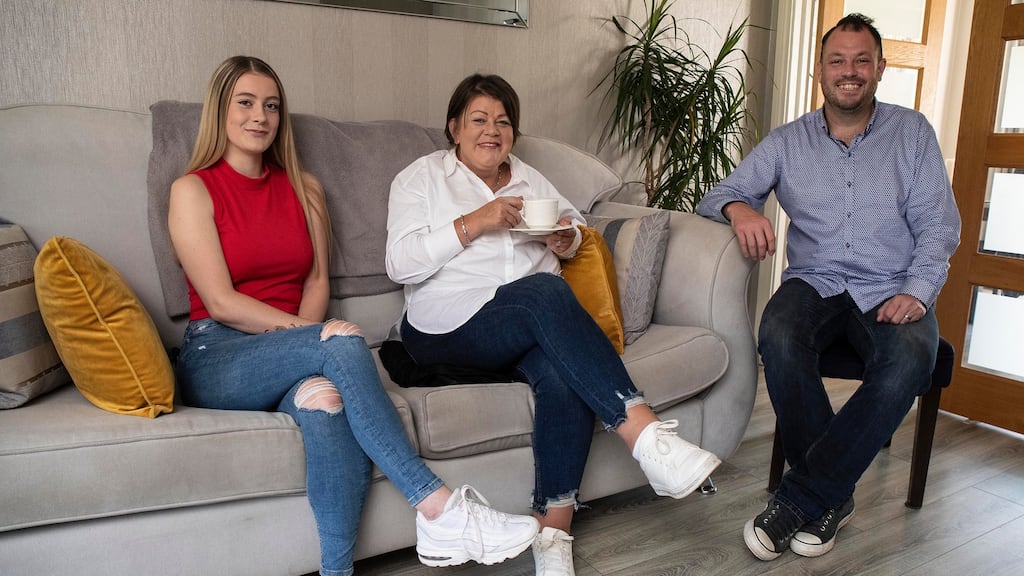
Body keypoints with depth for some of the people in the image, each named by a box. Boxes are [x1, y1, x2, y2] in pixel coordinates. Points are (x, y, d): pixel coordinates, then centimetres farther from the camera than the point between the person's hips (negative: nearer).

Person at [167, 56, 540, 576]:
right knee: (343, 344, -33)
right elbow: (222, 303, -8)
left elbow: (317, 280, 9)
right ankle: (438, 507, -33)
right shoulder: (192, 190, 2)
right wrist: (309, 334, -19)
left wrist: (305, 339, -11)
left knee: (325, 399, -36)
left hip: (285, 355, 3)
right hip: (215, 359, -3)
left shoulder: (303, 188, 16)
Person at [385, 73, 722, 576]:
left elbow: (575, 226, 29)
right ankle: (645, 435, -41)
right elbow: (401, 265, -2)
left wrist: (566, 241, 4)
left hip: (536, 323, 4)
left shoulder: (530, 179, 24)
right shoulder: (420, 177, 11)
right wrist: (473, 223, -12)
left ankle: (553, 535, -29)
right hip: (452, 326, -4)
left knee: (563, 373, -32)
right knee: (545, 291, -34)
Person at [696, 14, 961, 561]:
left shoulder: (912, 132, 9)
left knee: (911, 358, -34)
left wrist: (917, 291, -13)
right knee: (779, 337, -34)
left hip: (891, 291, 0)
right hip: (814, 283, 0)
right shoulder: (787, 141, 10)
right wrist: (740, 208, -20)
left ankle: (799, 497, -24)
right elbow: (714, 197, 5)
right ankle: (832, 496, -17)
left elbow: (938, 225, 5)